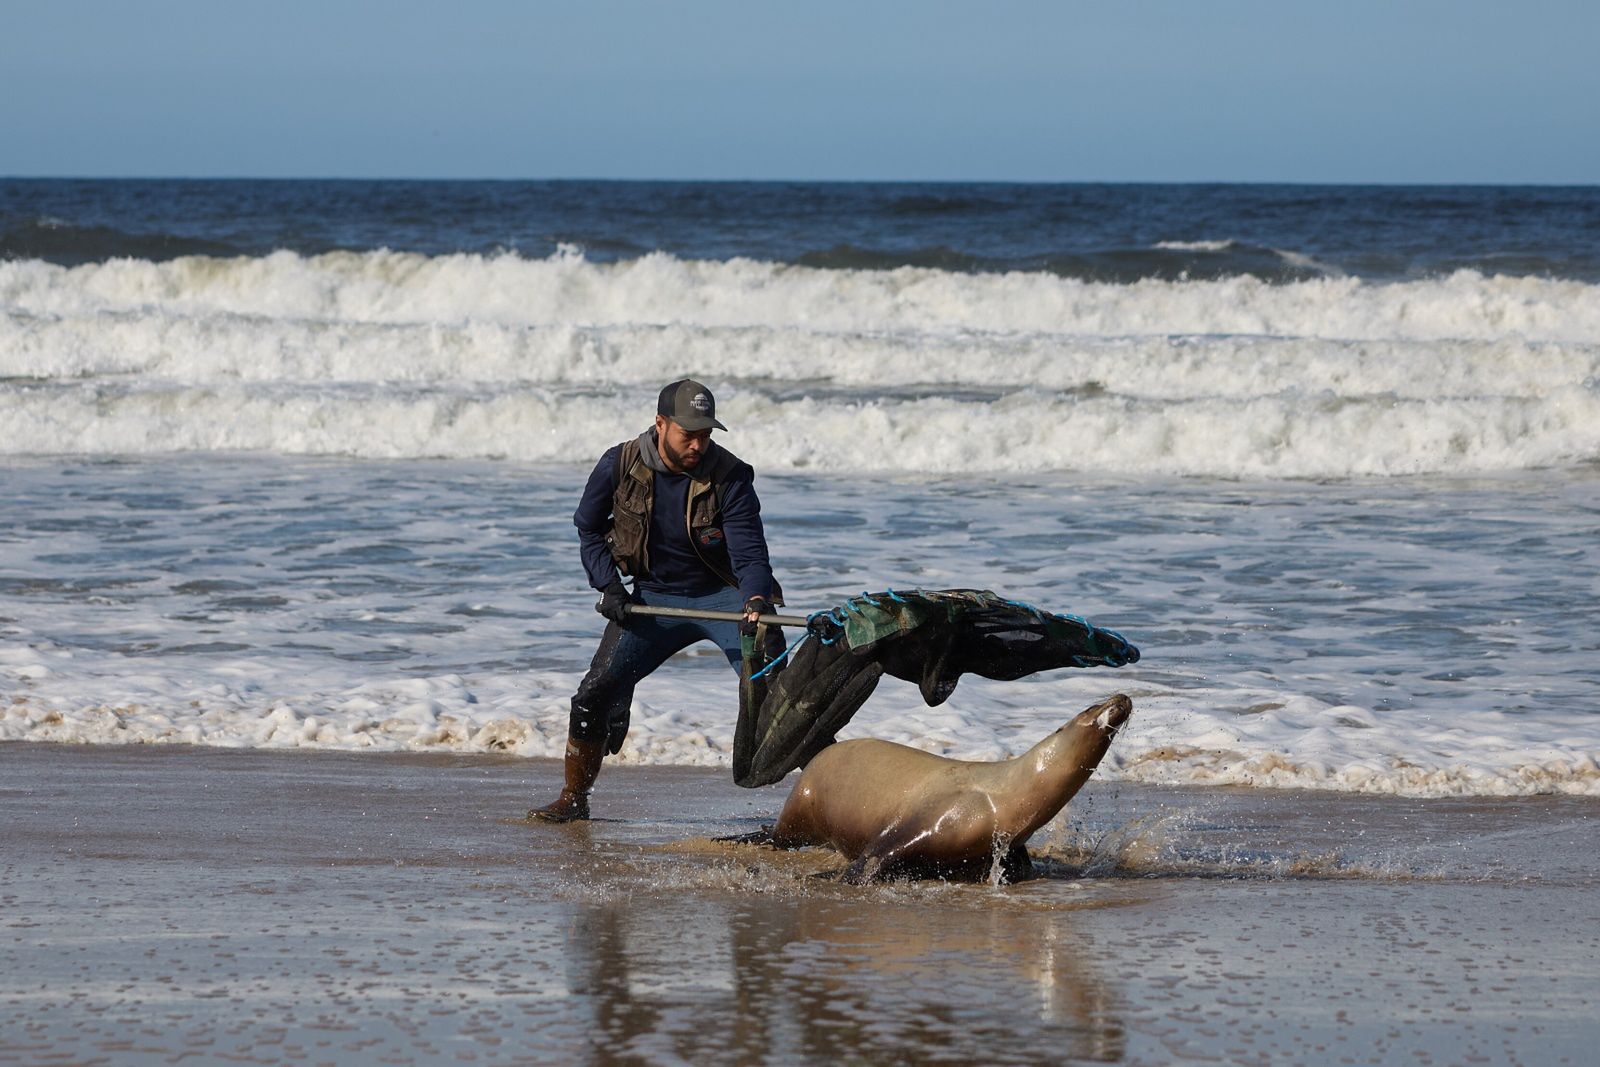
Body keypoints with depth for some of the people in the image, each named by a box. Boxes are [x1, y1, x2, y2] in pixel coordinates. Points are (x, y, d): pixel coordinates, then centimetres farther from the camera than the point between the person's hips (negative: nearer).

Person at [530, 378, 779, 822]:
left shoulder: (729, 477, -19)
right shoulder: (620, 465, -11)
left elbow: (749, 552, -23)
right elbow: (588, 528, 6)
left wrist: (756, 601, -44)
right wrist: (608, 586, -7)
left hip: (722, 595, -3)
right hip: (653, 597, 3)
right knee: (596, 694, -4)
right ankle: (573, 798, 14)